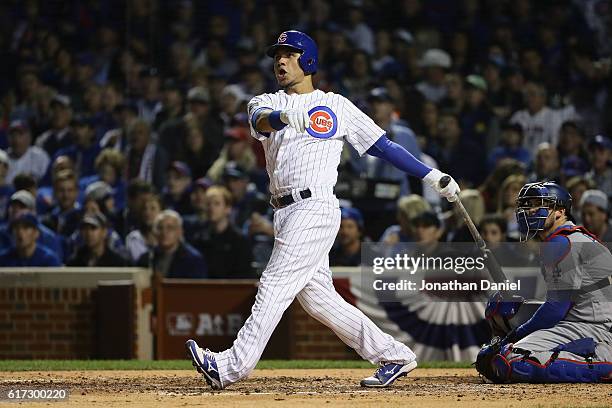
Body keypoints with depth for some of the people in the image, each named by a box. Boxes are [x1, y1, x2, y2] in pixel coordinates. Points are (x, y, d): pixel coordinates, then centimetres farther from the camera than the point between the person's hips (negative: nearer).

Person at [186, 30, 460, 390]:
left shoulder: (335, 106, 8)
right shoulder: (267, 104, 16)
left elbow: (383, 145, 9)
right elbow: (260, 120, -10)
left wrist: (432, 176, 3)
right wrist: (284, 117, -35)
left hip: (315, 208, -6)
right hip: (287, 212, 6)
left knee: (276, 285, -12)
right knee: (317, 297, 6)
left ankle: (233, 366, -17)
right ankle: (393, 357, 13)